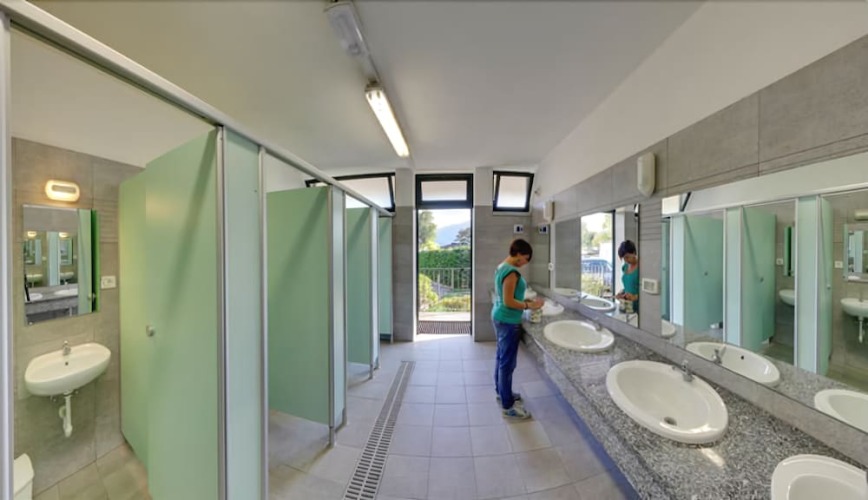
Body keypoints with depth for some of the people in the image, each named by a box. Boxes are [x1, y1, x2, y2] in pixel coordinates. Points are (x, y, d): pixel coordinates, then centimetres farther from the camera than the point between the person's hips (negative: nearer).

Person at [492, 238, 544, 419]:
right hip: (508, 321, -10)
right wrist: (529, 306, -14)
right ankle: (508, 406, 15)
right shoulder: (511, 272, -22)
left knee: (501, 358, 21)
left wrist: (523, 301, 12)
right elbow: (508, 301, -23)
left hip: (499, 316, 10)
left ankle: (501, 392, 37)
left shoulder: (501, 267, 8)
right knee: (508, 362, 2)